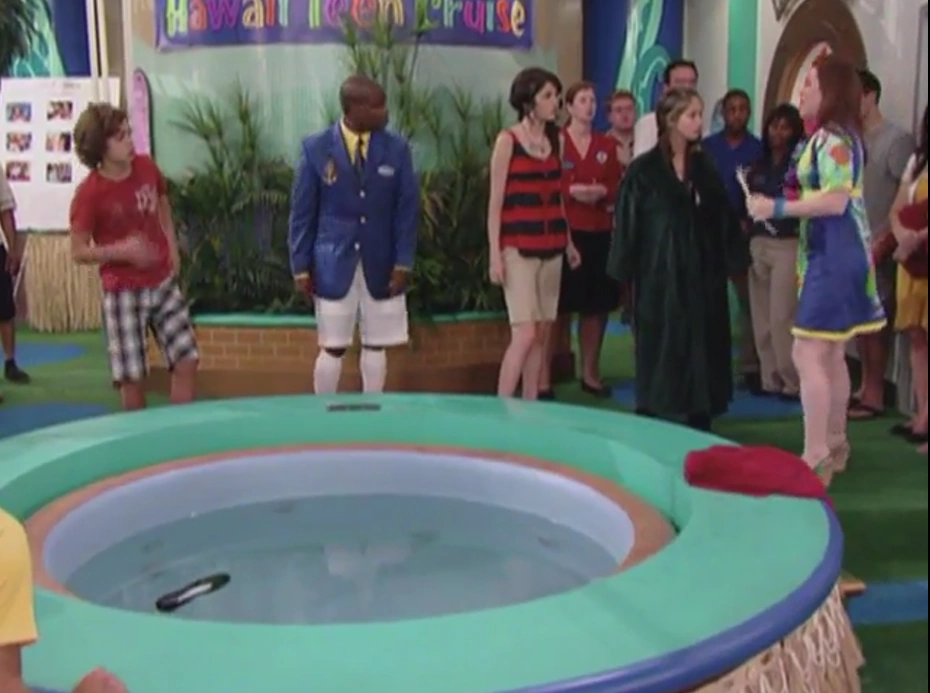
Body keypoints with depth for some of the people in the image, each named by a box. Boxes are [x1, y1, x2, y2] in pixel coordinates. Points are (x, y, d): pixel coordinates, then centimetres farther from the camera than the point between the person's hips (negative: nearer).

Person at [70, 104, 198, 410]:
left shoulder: (146, 167, -1)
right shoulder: (89, 192, -16)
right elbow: (79, 252, -10)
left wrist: (172, 246, 7)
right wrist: (121, 250, -26)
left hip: (164, 283, 5)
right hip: (123, 293, -5)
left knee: (187, 361, 3)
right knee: (132, 377, -1)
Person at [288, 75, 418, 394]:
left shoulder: (396, 148, 0)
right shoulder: (315, 148, -4)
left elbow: (408, 208, 1)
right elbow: (302, 212, 0)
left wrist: (403, 263, -5)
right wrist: (301, 266, -3)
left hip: (381, 266, 2)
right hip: (334, 265, -2)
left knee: (375, 347, 9)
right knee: (333, 348, 3)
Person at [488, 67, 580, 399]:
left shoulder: (553, 140, 11)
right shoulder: (507, 140, -6)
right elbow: (495, 202, -8)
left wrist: (568, 242, 14)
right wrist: (494, 254, -13)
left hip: (550, 247, 6)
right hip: (518, 247, -6)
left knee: (542, 333, 7)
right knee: (524, 334, -12)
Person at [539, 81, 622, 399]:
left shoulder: (607, 145, 12)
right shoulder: (555, 141, -1)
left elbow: (617, 187, 9)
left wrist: (602, 192, -11)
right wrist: (572, 191, -19)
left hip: (600, 233, 5)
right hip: (564, 231, -4)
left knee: (596, 305, 7)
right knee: (559, 306, -5)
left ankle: (590, 373, 18)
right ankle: (544, 375, 1)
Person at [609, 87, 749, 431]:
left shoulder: (705, 168, 9)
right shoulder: (643, 170, -5)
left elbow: (723, 221, 10)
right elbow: (627, 225, -6)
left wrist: (732, 262, 4)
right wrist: (626, 274, -10)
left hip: (702, 275, 4)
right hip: (659, 276, -4)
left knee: (702, 354, 7)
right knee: (661, 357, 1)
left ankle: (699, 426, 16)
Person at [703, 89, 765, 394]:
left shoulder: (759, 149, 3)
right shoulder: (706, 147, 6)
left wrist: (750, 222, -13)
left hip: (745, 232, -1)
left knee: (749, 301, 0)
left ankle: (751, 367, 4)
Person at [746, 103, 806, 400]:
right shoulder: (758, 167, 14)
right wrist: (745, 243, 4)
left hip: (788, 245, -5)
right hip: (758, 244, 5)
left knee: (782, 317, -9)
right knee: (761, 317, 6)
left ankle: (793, 382, 0)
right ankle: (770, 378, 15)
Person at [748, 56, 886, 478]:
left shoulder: (831, 138, -16)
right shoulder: (839, 136, 15)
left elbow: (835, 202, -25)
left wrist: (778, 208, -20)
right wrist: (780, 204, 12)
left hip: (833, 255, -11)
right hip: (834, 252, 11)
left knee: (808, 355, -11)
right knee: (831, 354, 15)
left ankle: (815, 459, -9)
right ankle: (834, 447, 25)